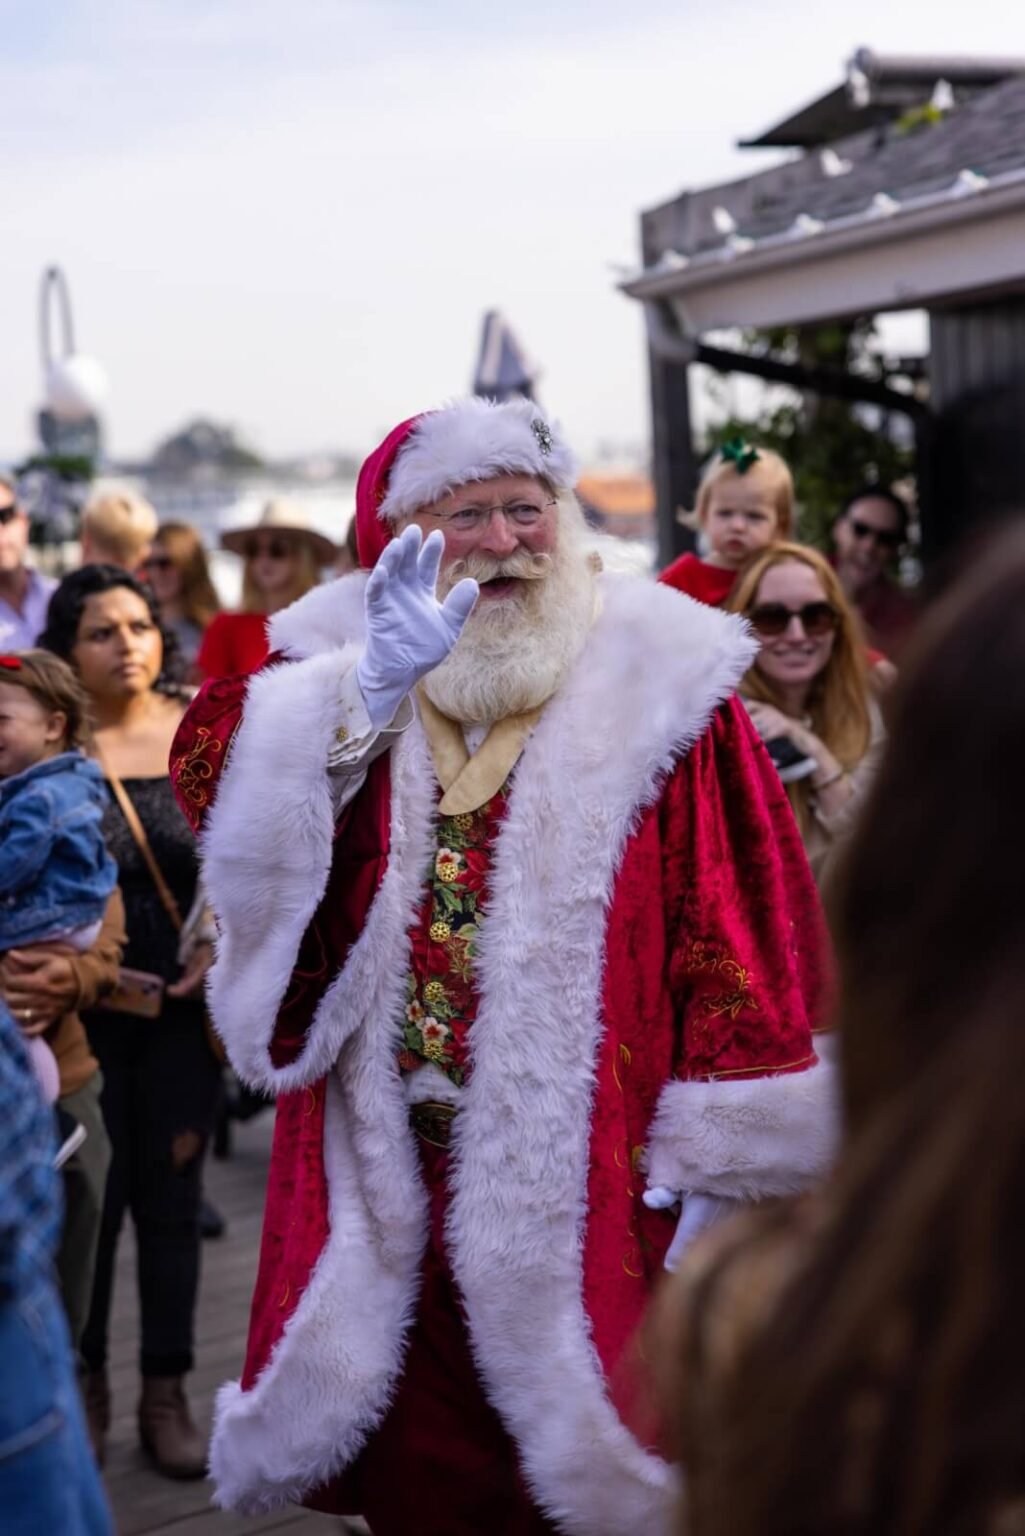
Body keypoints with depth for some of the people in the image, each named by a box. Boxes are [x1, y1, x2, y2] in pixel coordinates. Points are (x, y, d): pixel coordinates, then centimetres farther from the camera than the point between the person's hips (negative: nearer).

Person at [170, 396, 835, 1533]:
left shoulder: (656, 682, -4)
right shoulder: (341, 669, 5)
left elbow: (743, 923, -6)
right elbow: (210, 784, -13)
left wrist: (717, 1157, -8)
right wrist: (375, 686, -26)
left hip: (588, 1180, -2)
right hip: (385, 1191, 3)